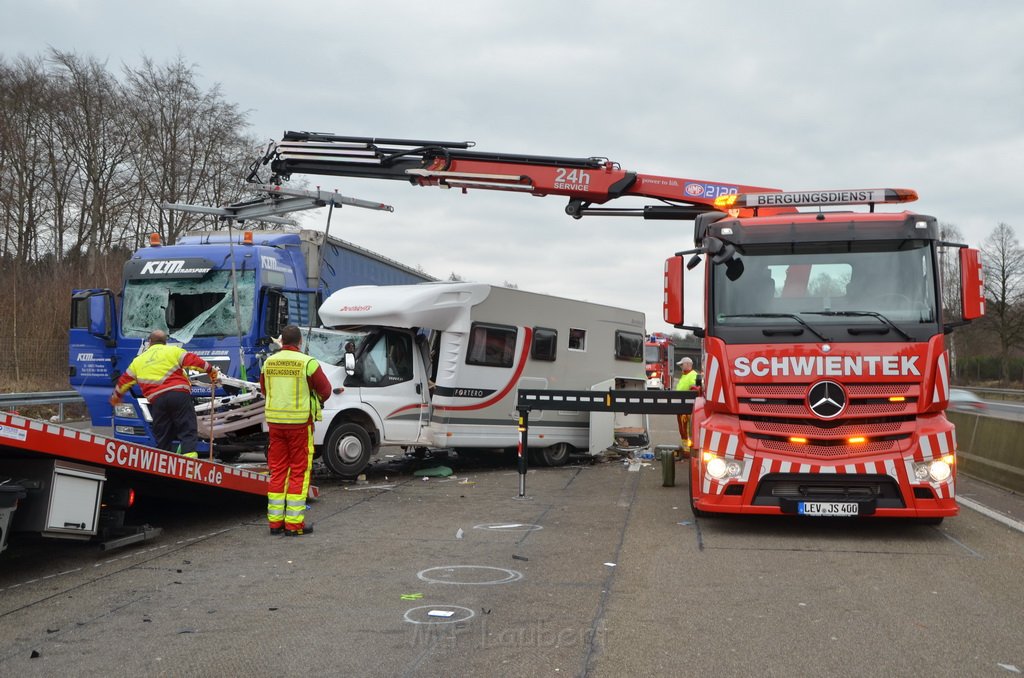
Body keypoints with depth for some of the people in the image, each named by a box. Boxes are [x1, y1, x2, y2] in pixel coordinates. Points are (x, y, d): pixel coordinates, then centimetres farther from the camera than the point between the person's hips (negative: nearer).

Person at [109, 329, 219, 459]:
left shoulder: (138, 361, 23)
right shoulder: (173, 351, 11)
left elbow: (124, 380, 31)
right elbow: (193, 361, 4)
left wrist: (115, 397, 46)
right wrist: (211, 370, 14)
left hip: (157, 400, 3)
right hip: (179, 394, -3)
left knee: (162, 438, 12)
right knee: (188, 431, -4)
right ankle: (189, 457, -22)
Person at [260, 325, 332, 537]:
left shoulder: (269, 362, 4)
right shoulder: (307, 363, -11)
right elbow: (325, 390, -3)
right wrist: (313, 400, 17)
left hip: (275, 421, 5)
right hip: (299, 422, -5)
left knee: (277, 470, 11)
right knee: (299, 472, 2)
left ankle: (275, 521, 15)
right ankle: (294, 523, 2)